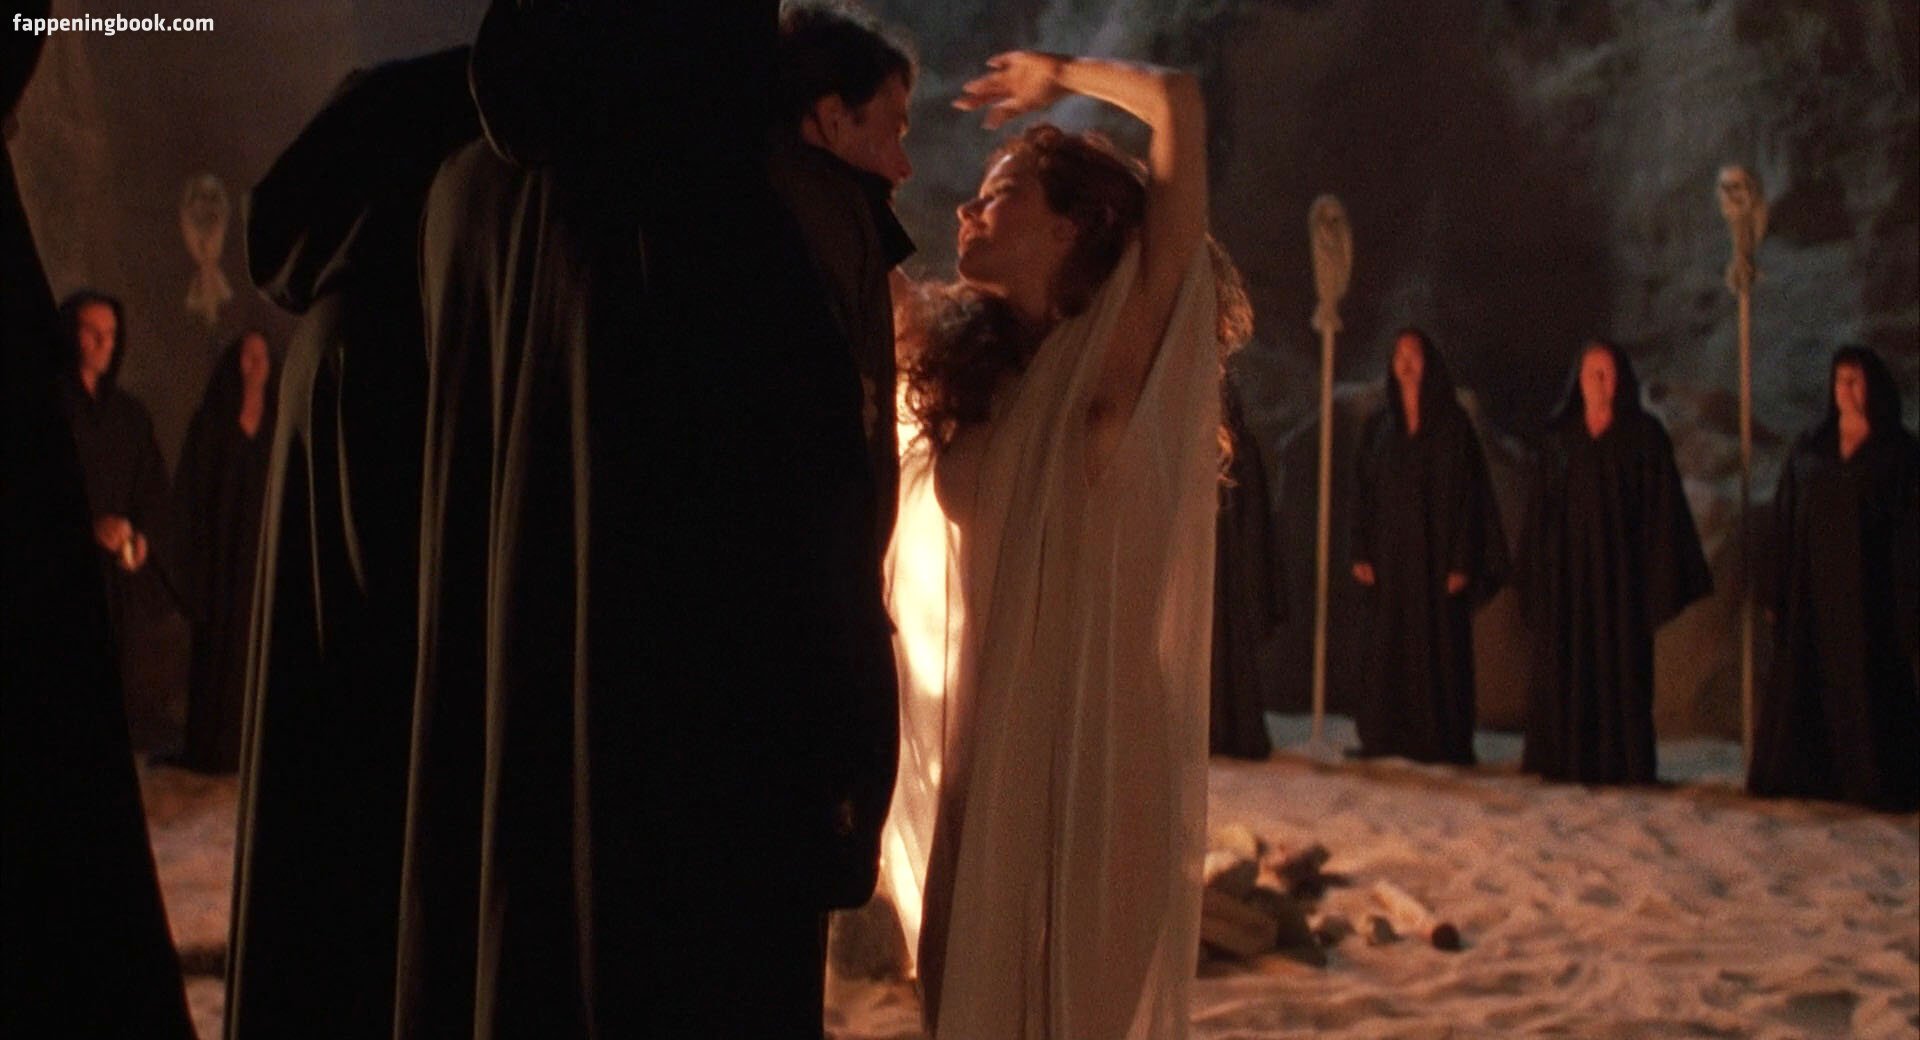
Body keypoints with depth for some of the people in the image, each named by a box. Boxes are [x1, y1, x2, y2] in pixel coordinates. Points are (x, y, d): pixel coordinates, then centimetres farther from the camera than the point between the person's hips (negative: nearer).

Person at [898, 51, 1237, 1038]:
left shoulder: (1124, 346, -8)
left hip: (1102, 724, -7)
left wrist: (1058, 74, 4)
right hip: (997, 726, 7)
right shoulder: (980, 373, 13)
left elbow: (1178, 103, -10)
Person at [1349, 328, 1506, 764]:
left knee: (1439, 645, -4)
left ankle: (1442, 743, 0)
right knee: (1388, 648, 2)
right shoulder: (1378, 426, 11)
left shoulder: (1452, 424, 0)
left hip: (1436, 552, -3)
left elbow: (1467, 493, -5)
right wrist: (1362, 553, 0)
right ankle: (1386, 740, 6)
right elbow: (1364, 493, 10)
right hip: (1391, 557, 3)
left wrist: (1461, 562, -12)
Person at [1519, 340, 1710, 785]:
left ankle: (1621, 763, 3)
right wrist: (1534, 576, 5)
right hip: (1566, 568, 3)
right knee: (1561, 673, 2)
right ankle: (1560, 761, 7)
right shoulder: (1560, 436, 10)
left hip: (1619, 567, -3)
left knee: (1621, 669, -2)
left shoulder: (1644, 435, 1)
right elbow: (1541, 508, 11)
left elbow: (1663, 504, -2)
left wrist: (1660, 575, -9)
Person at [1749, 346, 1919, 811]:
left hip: (1867, 590, -3)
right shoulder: (1807, 450, 11)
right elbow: (1785, 524, 8)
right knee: (1806, 683, 1)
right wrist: (1779, 594, 1)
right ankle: (1805, 773, 6)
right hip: (1811, 591, 3)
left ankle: (1873, 780, 3)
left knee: (1868, 684, -3)